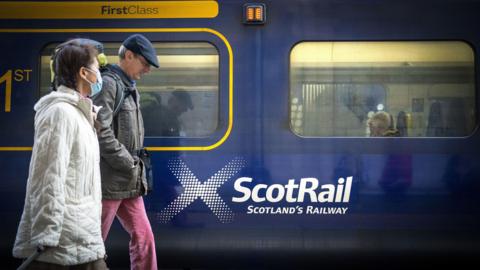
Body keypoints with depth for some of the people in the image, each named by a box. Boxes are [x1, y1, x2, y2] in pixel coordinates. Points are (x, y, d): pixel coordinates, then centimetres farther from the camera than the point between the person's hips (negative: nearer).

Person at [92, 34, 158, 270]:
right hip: (108, 180, -9)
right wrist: (130, 165, -14)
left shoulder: (130, 88, 17)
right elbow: (102, 133, -21)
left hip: (129, 183, 9)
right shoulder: (108, 83, -12)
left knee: (143, 237, 9)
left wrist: (138, 172, 10)